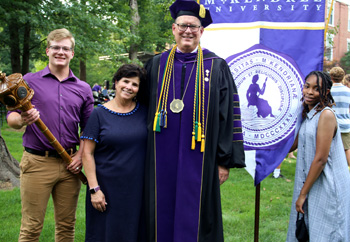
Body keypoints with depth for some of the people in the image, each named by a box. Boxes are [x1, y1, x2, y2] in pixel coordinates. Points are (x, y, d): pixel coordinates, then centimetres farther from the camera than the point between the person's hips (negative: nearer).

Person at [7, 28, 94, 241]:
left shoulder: (83, 89, 12)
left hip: (69, 164, 3)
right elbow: (11, 118, 2)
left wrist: (81, 155, 1)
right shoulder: (29, 81, 3)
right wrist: (22, 121, -21)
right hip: (37, 162, -3)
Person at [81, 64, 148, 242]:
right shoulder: (99, 113, -4)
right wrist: (94, 189, -12)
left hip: (137, 189, 2)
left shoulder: (144, 112, 4)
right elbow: (87, 154, -5)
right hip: (107, 189, -2)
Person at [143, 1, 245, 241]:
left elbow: (228, 114, 0)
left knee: (194, 219, 4)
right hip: (162, 161, 2)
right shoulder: (156, 65, 9)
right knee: (162, 216, 7)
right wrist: (145, 156, 10)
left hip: (198, 159, -2)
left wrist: (226, 160, -4)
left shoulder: (217, 67, 2)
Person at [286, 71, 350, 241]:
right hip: (310, 183, 8)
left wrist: (302, 193, -15)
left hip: (327, 188, -8)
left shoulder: (326, 114, -16)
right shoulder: (307, 115, 10)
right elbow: (295, 144, 22)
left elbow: (320, 159, -19)